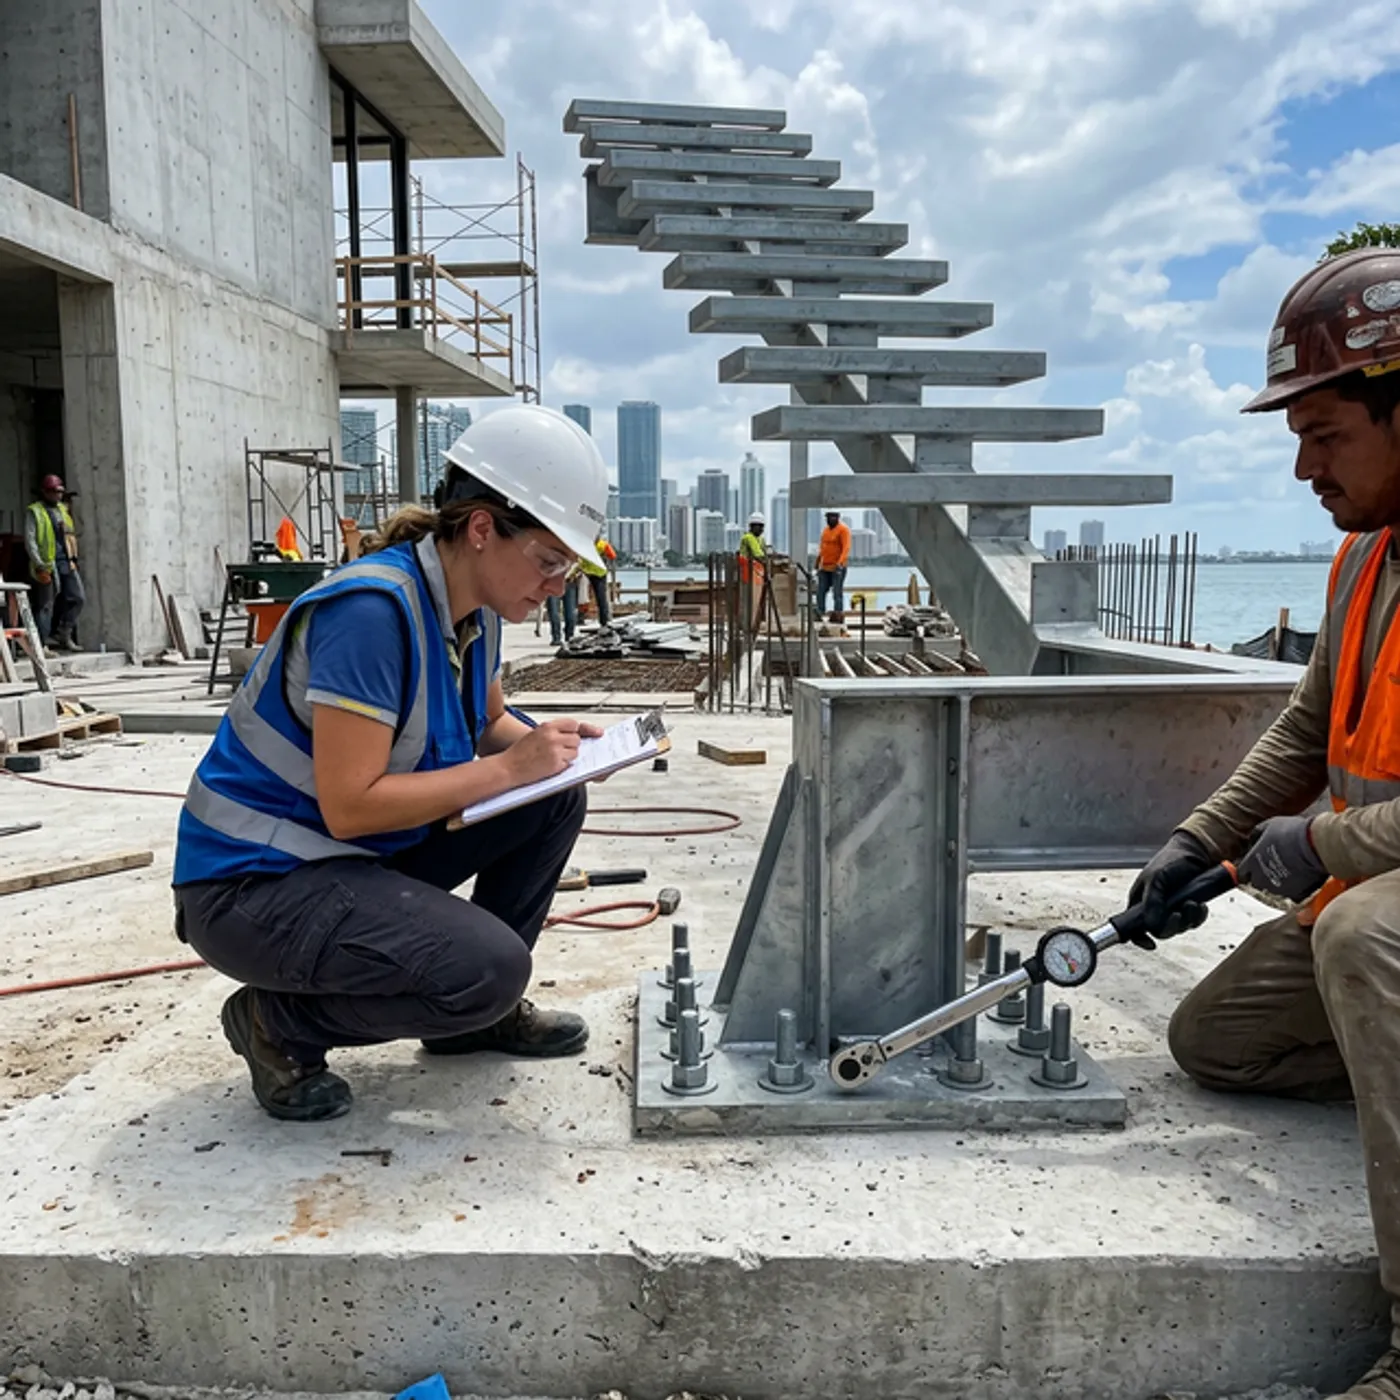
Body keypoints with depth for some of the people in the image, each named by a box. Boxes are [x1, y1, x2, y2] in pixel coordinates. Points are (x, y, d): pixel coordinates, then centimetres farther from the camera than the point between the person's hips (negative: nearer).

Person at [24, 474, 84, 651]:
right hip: (47, 565, -6)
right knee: (45, 605, -1)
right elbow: (30, 541, -9)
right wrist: (40, 566, -15)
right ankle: (44, 643, 4)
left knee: (78, 597, 1)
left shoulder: (62, 509, 17)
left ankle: (63, 635, 13)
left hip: (66, 562, 6)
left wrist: (72, 558, 12)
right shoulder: (35, 512, -3)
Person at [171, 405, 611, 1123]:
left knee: (556, 798, -1)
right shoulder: (374, 608, -27)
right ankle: (279, 1021, -1)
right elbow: (349, 805, -28)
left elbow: (490, 723, 16)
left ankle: (484, 1010, 14)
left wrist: (551, 744, -6)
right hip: (253, 878, -9)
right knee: (489, 968, -26)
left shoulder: (474, 610, -1)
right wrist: (510, 766, -24)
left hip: (365, 855, 9)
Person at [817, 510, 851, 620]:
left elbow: (846, 548, -18)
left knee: (837, 592, -6)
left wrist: (839, 563, -30)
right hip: (824, 567, 7)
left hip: (837, 568, -7)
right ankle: (819, 612, 10)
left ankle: (838, 614, -2)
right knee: (820, 591, 5)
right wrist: (818, 564, 20)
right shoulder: (826, 530, 15)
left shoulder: (843, 529, -9)